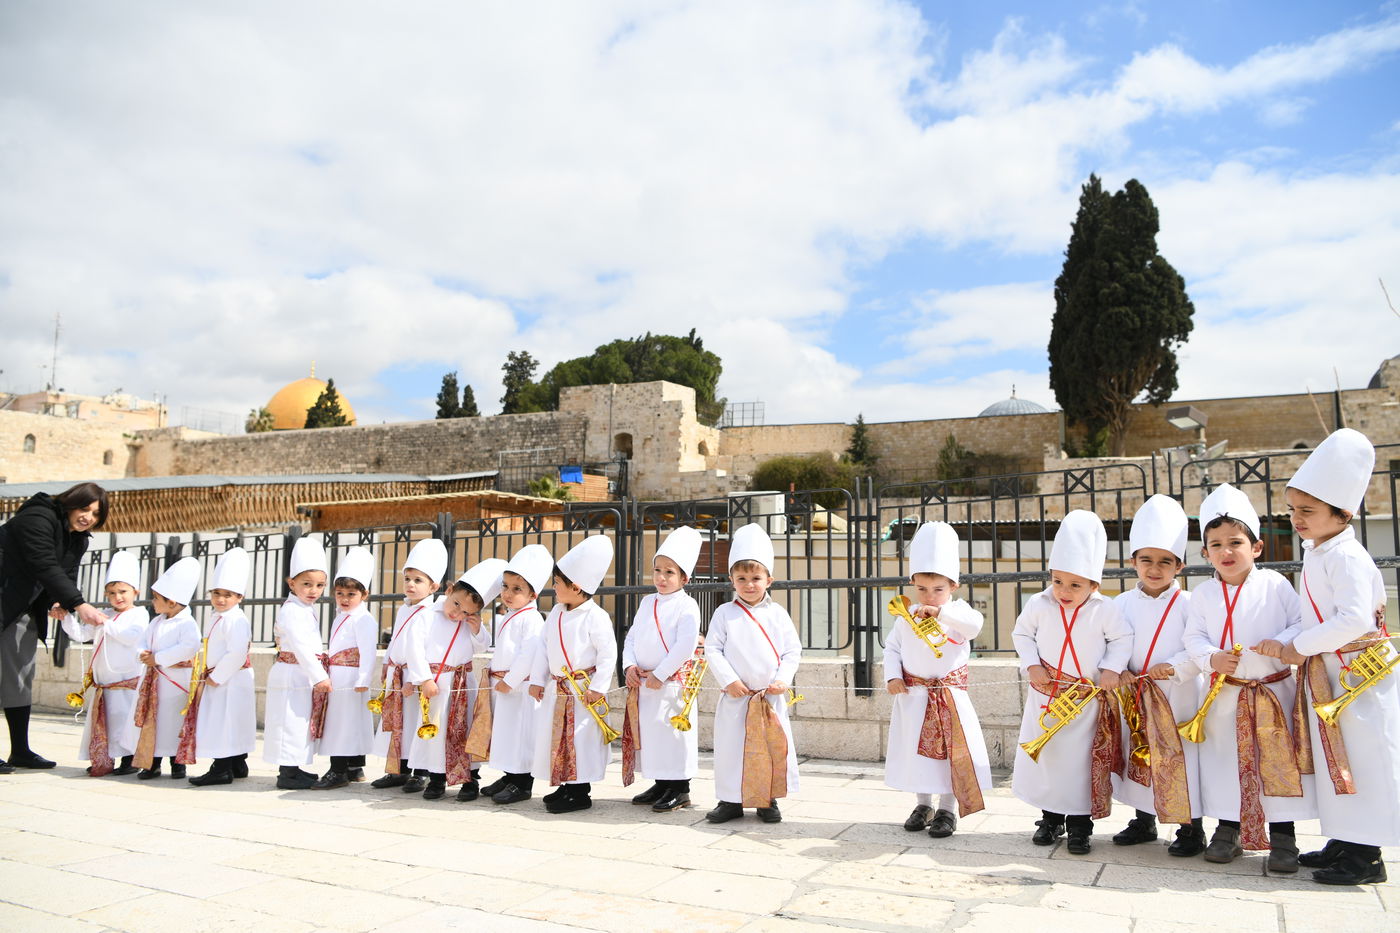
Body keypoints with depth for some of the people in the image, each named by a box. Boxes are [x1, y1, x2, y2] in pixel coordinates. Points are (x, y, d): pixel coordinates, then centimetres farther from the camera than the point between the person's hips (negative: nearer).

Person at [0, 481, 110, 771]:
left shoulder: (78, 539, 8)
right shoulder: (38, 518, -19)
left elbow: (67, 575, 6)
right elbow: (46, 567, -29)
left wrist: (57, 603, -16)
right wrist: (78, 604, -34)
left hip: (24, 611, 8)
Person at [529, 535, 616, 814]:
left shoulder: (595, 617, -15)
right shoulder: (556, 613, 9)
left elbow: (608, 654, -15)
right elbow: (543, 646, 13)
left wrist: (597, 688, -18)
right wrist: (537, 680, 10)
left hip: (584, 689, -8)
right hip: (557, 688, 8)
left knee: (581, 738, -4)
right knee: (555, 736, 11)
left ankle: (581, 792, 9)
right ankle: (565, 786, 25)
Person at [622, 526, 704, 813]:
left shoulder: (687, 606, -10)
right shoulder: (647, 602, 13)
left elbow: (685, 646, -17)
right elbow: (631, 636, 14)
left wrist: (659, 675, -17)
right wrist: (630, 665, -2)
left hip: (671, 682, -7)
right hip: (641, 681, 8)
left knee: (671, 731, -5)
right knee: (648, 730, 12)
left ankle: (680, 789, 8)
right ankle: (661, 784, 25)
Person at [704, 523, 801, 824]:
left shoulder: (777, 614, 3)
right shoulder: (725, 614, 0)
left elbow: (793, 650, 4)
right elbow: (712, 650, -3)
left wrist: (783, 679, -9)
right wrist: (728, 680, -12)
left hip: (771, 698, 1)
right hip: (735, 697, -1)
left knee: (774, 749, 5)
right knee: (731, 747, 5)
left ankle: (768, 801, 21)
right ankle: (731, 800, 19)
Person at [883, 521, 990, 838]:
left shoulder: (958, 612, -6)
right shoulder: (906, 617, 3)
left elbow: (975, 623, -29)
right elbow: (892, 647, 9)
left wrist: (940, 611, -40)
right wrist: (892, 676, -6)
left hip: (950, 696, -2)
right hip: (913, 697, 3)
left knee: (950, 750, 1)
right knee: (916, 750, 10)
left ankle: (946, 810, 14)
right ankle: (922, 805, 25)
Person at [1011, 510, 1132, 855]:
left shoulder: (1105, 610, -9)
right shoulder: (1039, 605, -6)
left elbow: (1122, 639, 1)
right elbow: (1022, 634, 6)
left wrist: (1112, 668, -12)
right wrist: (1031, 665, -6)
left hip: (1089, 701, -2)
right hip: (1045, 696, 2)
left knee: (1082, 761, 3)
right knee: (1043, 756, 10)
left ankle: (1079, 824, 18)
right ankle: (1051, 817, 28)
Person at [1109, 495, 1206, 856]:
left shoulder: (1187, 604, -6)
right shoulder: (1122, 604, 4)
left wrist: (1175, 668, -20)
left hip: (1178, 697, -4)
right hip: (1136, 697, 4)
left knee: (1181, 757, -2)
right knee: (1138, 754, 13)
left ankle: (1191, 828, 14)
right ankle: (1143, 820, 28)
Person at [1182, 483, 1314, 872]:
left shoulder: (1275, 585, -5)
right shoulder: (1203, 594, 1)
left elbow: (1302, 622, -4)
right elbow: (1193, 637, 0)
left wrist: (1282, 642, -22)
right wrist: (1211, 657, -18)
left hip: (1274, 691, -2)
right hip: (1225, 695, 2)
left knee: (1280, 763, 3)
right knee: (1227, 762, 8)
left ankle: (1282, 838, 17)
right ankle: (1229, 831, 23)